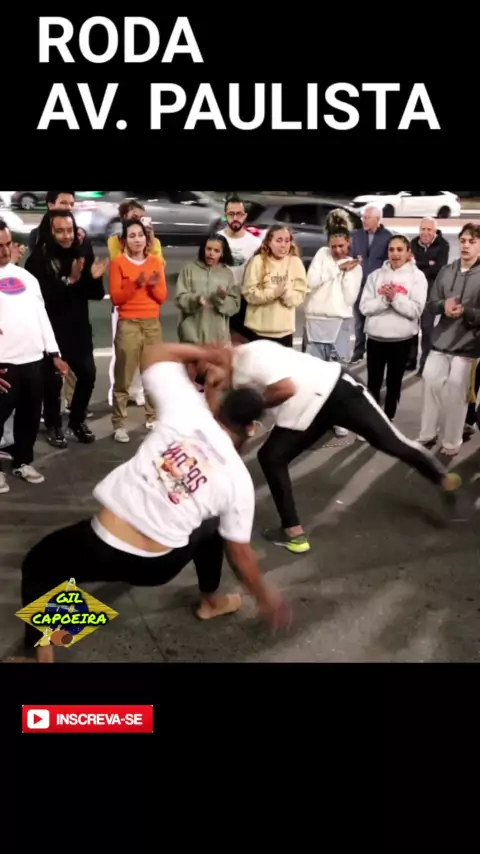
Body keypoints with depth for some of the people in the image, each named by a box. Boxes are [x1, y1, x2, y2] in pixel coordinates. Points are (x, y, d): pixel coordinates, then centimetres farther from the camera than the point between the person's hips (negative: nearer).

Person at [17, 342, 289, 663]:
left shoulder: (189, 414, -6)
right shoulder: (239, 480, -2)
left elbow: (156, 354, 6)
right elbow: (239, 554, 6)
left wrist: (203, 353, 18)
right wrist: (265, 595, 22)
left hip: (100, 549, -2)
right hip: (159, 567, 2)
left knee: (38, 564, 27)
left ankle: (43, 652, 17)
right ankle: (211, 601, 51)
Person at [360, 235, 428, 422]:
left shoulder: (417, 277, -4)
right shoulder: (376, 275, 2)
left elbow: (415, 310, -12)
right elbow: (365, 307, -6)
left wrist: (395, 297, -22)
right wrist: (384, 299, -20)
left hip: (402, 339, -1)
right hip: (375, 338, 2)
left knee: (394, 383, 13)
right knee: (373, 383, 8)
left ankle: (388, 419, 27)